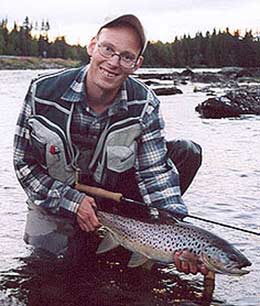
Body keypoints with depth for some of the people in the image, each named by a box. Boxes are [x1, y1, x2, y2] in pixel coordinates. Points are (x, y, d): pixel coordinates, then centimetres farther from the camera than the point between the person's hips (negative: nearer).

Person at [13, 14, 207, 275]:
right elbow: (24, 163, -13)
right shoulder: (44, 91, -21)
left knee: (187, 153, -14)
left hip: (114, 191, 1)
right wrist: (72, 201, -24)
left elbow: (155, 172, -20)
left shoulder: (145, 106, -18)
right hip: (57, 199, 0)